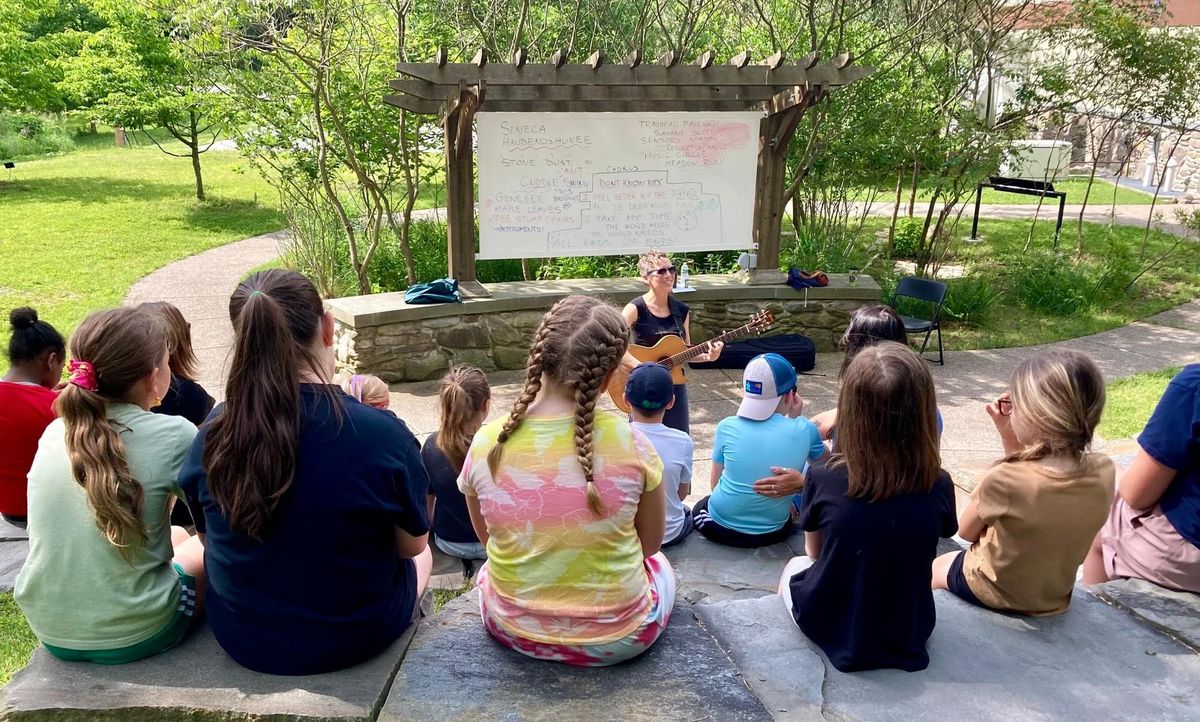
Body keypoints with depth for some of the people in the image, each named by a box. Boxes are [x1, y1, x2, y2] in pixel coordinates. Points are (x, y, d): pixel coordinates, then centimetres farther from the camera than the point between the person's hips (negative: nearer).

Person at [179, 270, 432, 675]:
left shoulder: (211, 438, -17)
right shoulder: (384, 435, -27)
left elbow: (210, 538, 1)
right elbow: (411, 545, -11)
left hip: (242, 641, 3)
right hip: (358, 639, -3)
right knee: (421, 557, 29)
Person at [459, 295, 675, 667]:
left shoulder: (487, 443, -16)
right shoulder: (630, 444, -21)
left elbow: (489, 540, 1)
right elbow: (650, 544, -4)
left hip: (513, 628, 2)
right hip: (617, 636, -1)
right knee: (659, 563, 33)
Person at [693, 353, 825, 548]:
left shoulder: (727, 427, -16)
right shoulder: (804, 429, -17)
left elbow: (716, 483, -2)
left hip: (721, 527, 2)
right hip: (773, 531, -1)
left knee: (701, 507, 35)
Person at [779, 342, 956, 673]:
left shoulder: (823, 480, -23)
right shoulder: (939, 486, -18)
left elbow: (815, 552, -4)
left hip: (830, 627, -2)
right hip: (910, 633, 2)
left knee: (796, 565, 29)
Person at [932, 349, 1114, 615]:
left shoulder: (1003, 479, -34)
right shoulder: (1104, 471, -18)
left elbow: (966, 531, -14)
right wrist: (1009, 436, -9)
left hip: (995, 592, -5)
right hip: (1055, 598, 5)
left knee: (935, 567, 27)